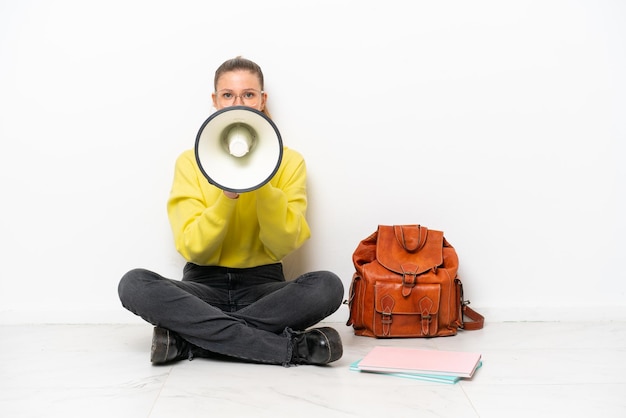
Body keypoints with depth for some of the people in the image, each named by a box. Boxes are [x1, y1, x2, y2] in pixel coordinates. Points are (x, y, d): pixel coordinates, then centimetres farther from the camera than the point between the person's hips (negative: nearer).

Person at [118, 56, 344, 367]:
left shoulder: (289, 161, 4)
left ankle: (188, 338, -24)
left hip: (262, 285, 0)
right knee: (134, 284, -28)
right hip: (205, 285, 0)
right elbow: (192, 248, -7)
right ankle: (291, 347, -30)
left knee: (327, 285, -30)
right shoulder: (191, 161, 4)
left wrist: (264, 187, -19)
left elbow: (284, 246, -6)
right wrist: (227, 197, -21)